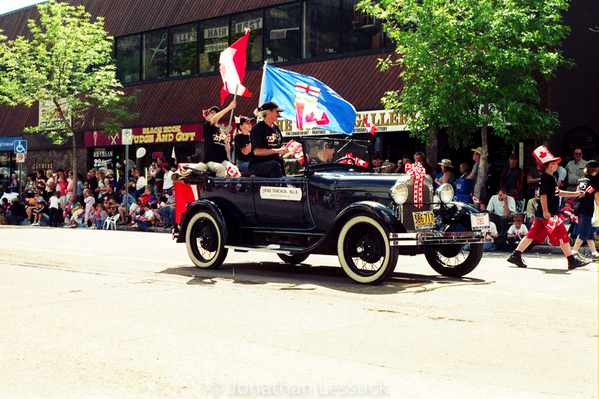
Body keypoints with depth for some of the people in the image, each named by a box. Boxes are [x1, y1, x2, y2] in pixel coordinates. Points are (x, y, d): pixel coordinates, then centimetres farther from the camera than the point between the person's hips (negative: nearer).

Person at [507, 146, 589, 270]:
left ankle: (516, 255, 9)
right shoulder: (546, 178, -13)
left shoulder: (550, 178, 19)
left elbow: (557, 193, 29)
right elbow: (543, 195, -21)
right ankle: (572, 260, -3)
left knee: (533, 234, 9)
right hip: (547, 214, -10)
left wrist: (575, 194, 30)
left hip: (544, 214, 10)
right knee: (562, 234, -6)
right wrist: (545, 211, -27)